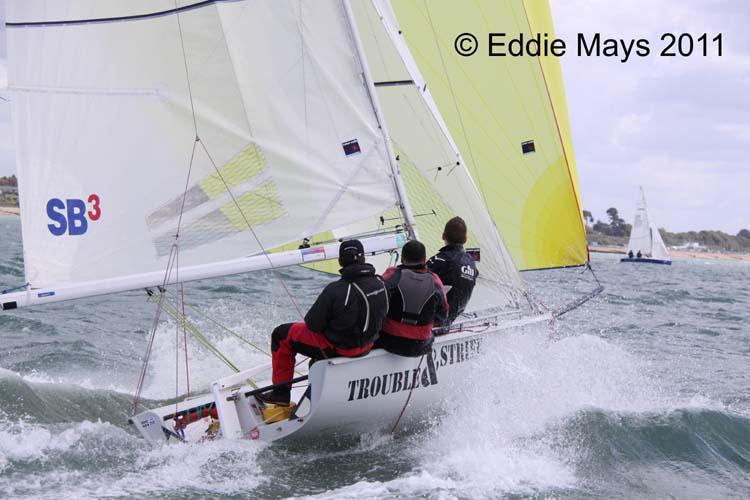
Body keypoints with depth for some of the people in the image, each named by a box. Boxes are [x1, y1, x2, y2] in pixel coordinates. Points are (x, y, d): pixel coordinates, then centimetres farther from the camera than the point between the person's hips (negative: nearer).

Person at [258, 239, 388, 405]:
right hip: (367, 345, 6)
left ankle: (281, 392, 19)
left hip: (338, 348, -6)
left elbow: (313, 324, -20)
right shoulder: (380, 283, -11)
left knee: (282, 334, 13)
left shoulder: (335, 290, -29)